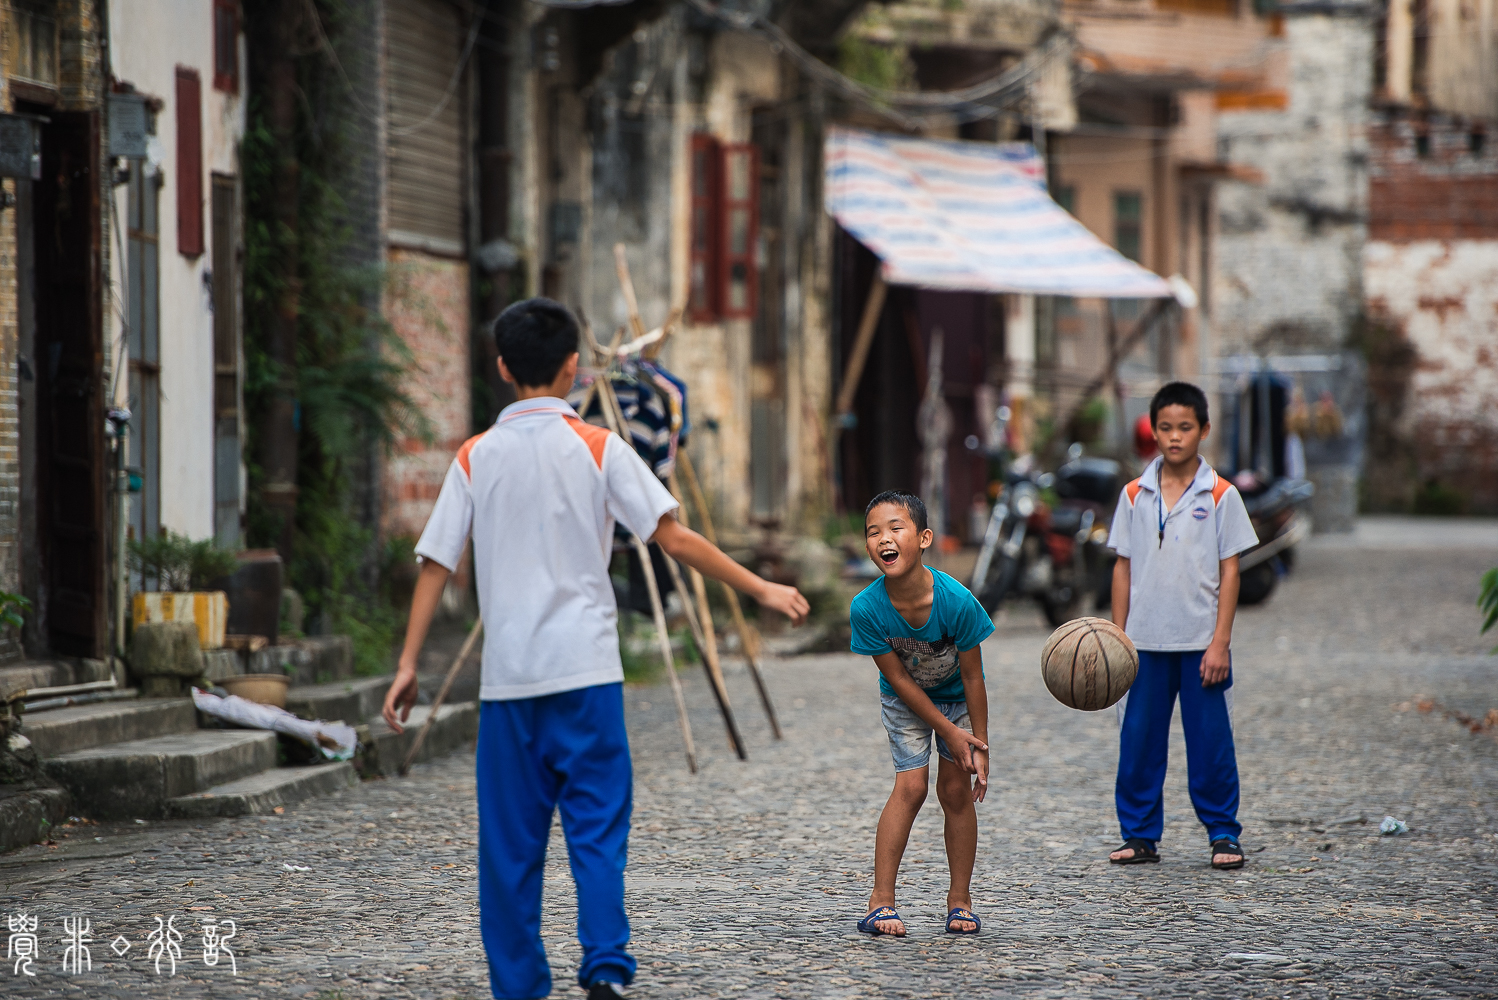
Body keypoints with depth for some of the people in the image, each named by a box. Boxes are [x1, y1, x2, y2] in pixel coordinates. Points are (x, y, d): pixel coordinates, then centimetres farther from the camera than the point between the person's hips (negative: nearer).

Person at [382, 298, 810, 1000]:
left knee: (509, 842, 7)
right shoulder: (597, 448, -1)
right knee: (597, 829, -1)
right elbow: (675, 540, -5)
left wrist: (408, 666, 7)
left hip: (506, 678, 2)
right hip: (585, 671, -2)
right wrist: (760, 589, 3)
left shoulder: (475, 458, 5)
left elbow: (435, 566, 3)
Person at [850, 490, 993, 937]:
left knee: (956, 789, -1)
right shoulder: (867, 608, -31)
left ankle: (960, 899, 12)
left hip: (956, 695, 0)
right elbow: (898, 678, -21)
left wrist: (979, 745, -15)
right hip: (906, 700, 0)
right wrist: (949, 732, -19)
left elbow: (972, 676, -21)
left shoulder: (957, 600, -34)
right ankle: (881, 901, -7)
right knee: (911, 786, -11)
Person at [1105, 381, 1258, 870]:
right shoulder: (1135, 495, 5)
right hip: (1146, 641, 2)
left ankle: (1222, 834, 11)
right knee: (1138, 740, 4)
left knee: (1211, 741, 1)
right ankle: (1139, 834, 13)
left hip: (1201, 642, -2)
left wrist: (1220, 642, -8)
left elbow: (1229, 572, -2)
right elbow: (1124, 568, 9)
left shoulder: (1220, 496, -1)